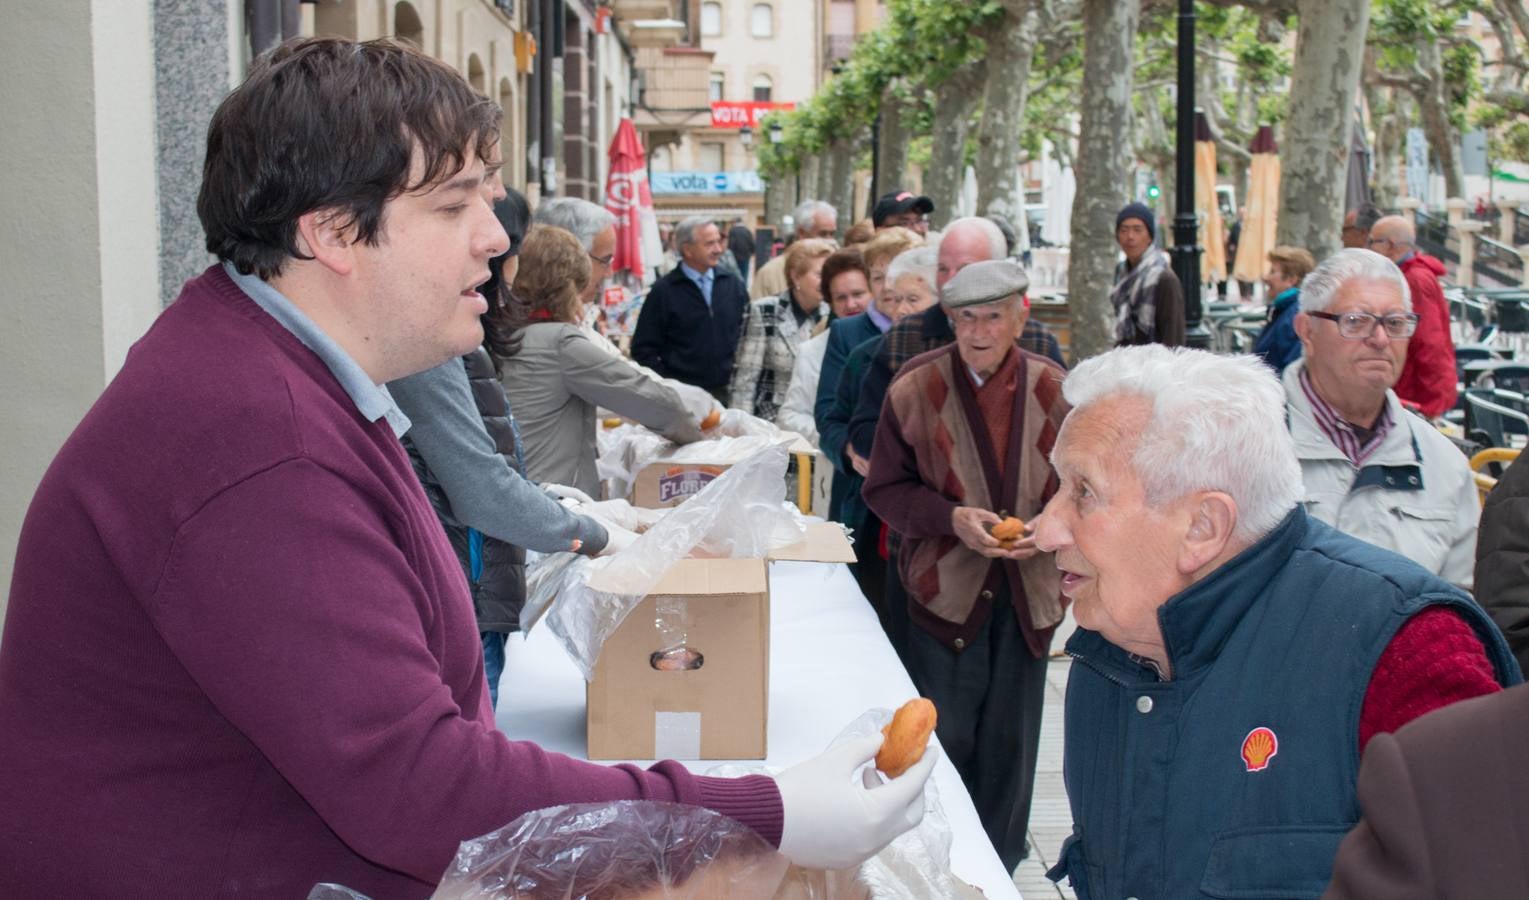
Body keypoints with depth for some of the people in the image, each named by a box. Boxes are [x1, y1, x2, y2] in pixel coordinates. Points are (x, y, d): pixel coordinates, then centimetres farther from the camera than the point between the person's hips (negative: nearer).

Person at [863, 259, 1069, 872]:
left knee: (1010, 741, 12)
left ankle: (998, 865, 30)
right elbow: (886, 489, -3)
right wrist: (953, 519, -19)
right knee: (945, 738, 7)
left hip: (1029, 591, 2)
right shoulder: (915, 389, -7)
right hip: (946, 588, -2)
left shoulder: (1053, 390, -3)